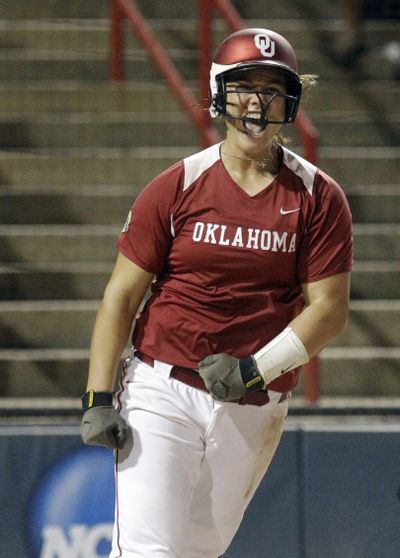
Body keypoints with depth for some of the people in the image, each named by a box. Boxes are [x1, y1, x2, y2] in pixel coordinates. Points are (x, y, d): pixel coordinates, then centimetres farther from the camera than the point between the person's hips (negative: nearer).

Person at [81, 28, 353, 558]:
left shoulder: (319, 199, 0)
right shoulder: (176, 188, -2)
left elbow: (329, 309, -3)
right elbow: (121, 296, -1)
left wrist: (254, 370, -15)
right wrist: (98, 398, -9)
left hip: (256, 410, 2)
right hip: (163, 393, -2)